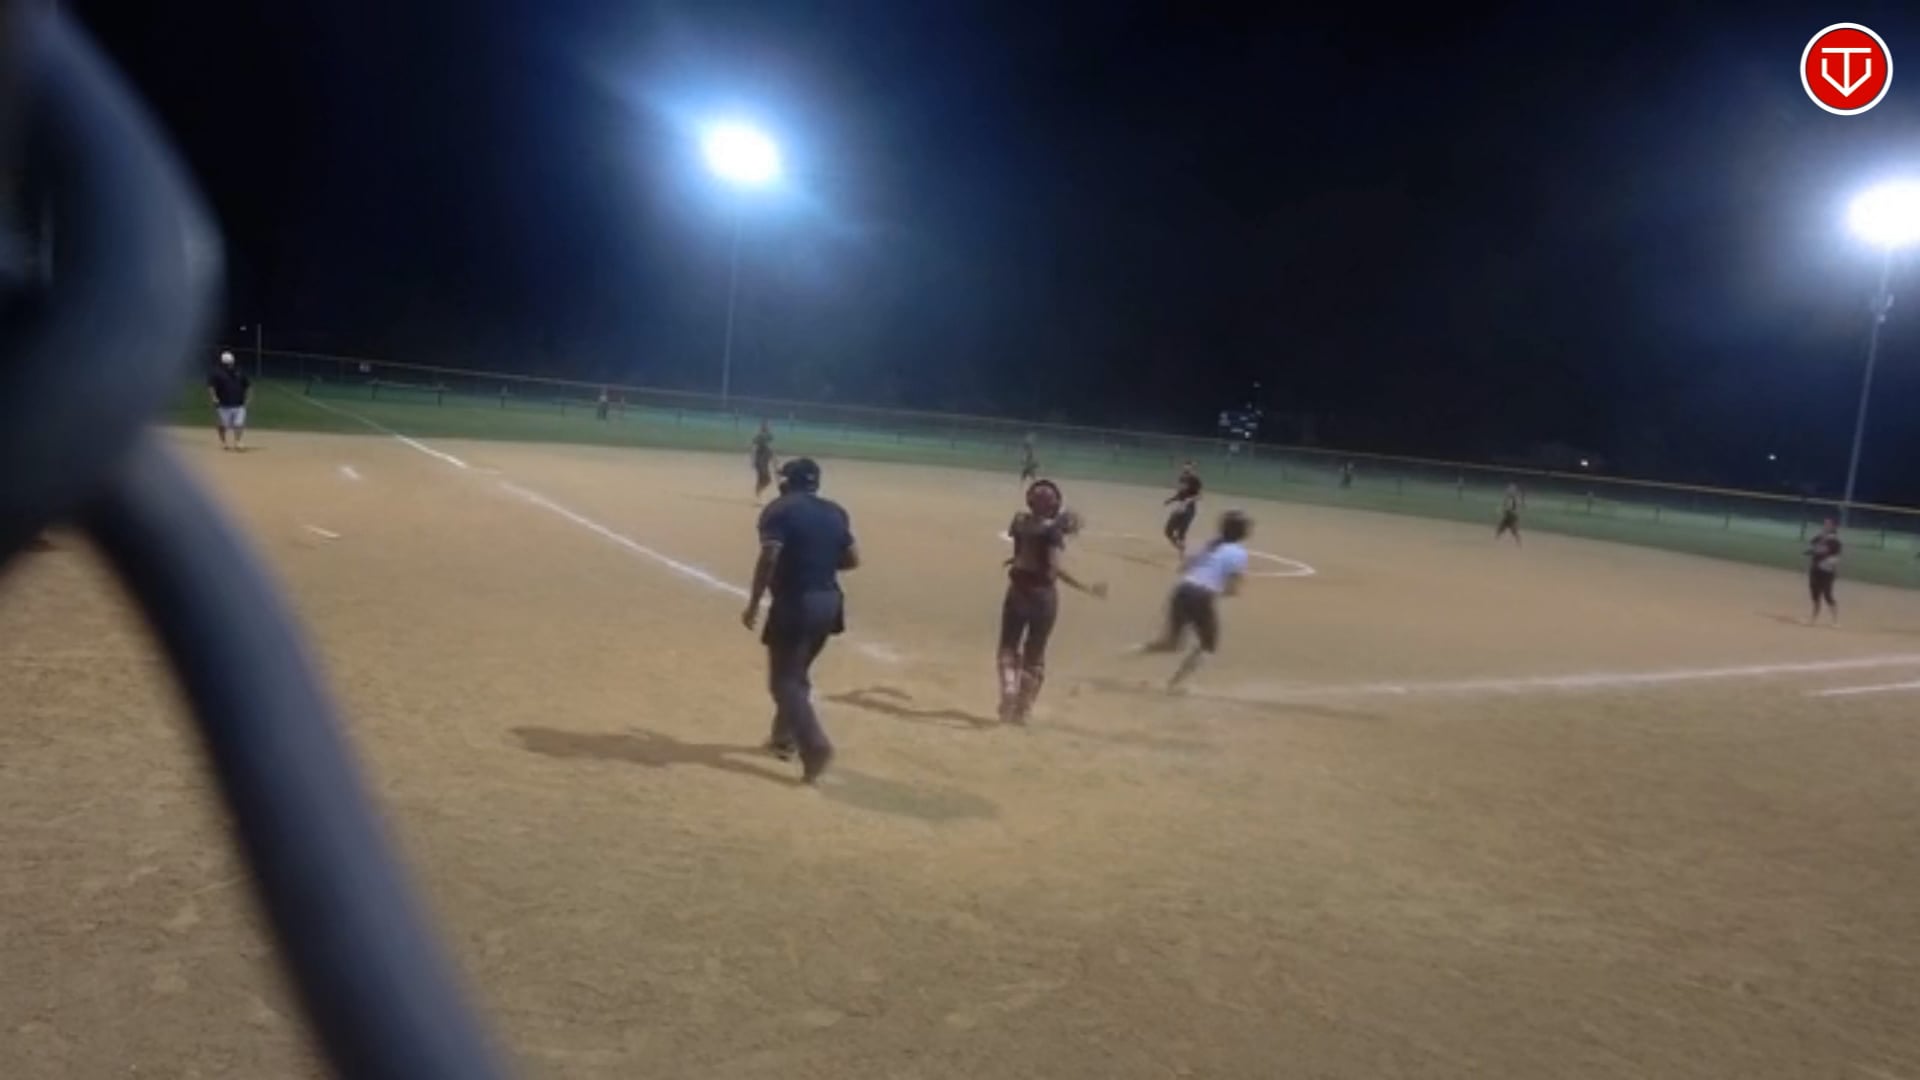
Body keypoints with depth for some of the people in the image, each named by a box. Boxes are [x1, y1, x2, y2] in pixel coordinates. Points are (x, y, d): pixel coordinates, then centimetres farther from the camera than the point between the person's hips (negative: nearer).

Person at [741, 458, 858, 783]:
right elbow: (852, 559, 9)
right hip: (828, 601, 7)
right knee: (797, 672, 23)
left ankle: (815, 745, -17)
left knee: (783, 679, -2)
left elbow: (769, 557, -19)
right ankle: (784, 737, 32)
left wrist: (753, 604, -14)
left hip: (795, 603, -7)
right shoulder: (835, 513, 11)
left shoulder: (779, 510, -7)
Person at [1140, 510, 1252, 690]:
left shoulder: (1213, 544, 20)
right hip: (1202, 597, -6)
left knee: (1171, 643, 20)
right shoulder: (1238, 553, -2)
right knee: (1207, 646, 17)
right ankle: (1174, 683, 8)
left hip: (1182, 590, 6)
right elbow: (1232, 589, -11)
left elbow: (1184, 568, 22)